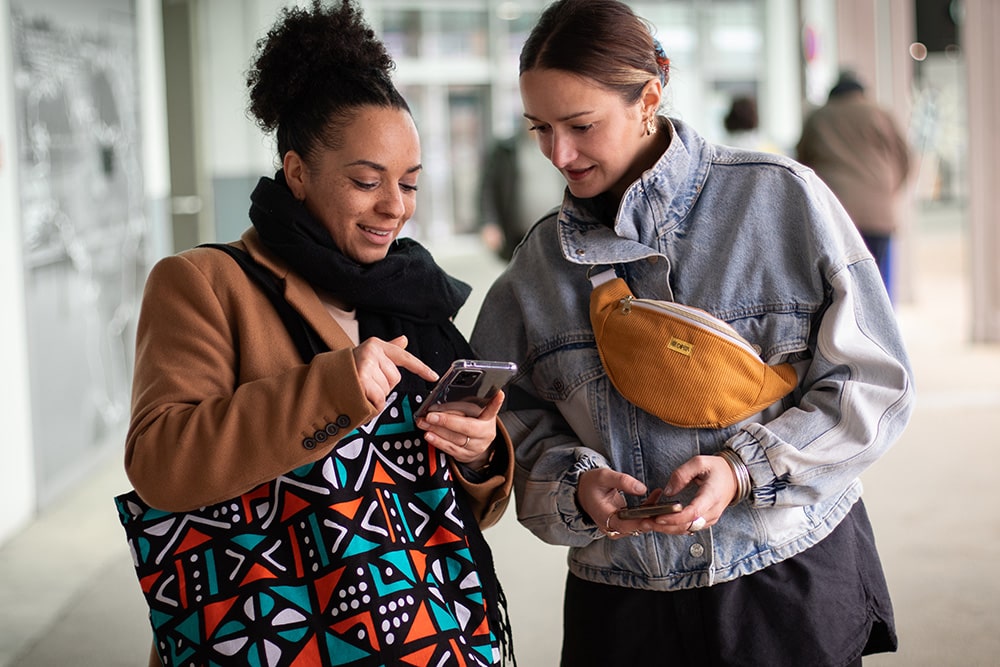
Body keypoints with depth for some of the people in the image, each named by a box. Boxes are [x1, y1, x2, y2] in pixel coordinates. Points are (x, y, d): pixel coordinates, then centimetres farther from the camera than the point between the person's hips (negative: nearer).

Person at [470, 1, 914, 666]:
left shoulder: (782, 199, -8)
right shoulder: (540, 260, 3)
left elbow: (874, 382, -6)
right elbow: (515, 423, 5)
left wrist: (745, 471, -18)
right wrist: (577, 487, -16)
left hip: (795, 582, -2)